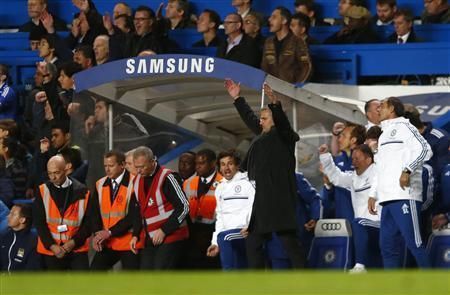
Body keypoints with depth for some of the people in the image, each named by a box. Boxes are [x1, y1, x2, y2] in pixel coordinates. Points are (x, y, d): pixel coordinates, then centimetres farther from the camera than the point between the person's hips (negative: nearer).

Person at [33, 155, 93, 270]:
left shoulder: (82, 192, -2)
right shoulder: (42, 192, 2)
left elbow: (88, 222, -1)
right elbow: (39, 222, 0)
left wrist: (73, 242, -12)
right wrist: (51, 245, -10)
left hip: (77, 249, -1)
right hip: (51, 250, 1)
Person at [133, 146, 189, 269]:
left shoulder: (166, 178, -14)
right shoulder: (138, 181, 11)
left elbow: (183, 207, -15)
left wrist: (164, 231, -15)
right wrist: (136, 235, 12)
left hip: (171, 237, -8)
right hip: (150, 239, 8)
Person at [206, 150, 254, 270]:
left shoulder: (247, 183, 3)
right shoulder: (220, 188, 24)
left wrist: (251, 227, -26)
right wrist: (215, 242, 17)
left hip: (244, 233, -6)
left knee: (224, 237, -36)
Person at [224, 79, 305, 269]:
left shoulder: (285, 137, -3)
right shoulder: (264, 136, 18)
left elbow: (282, 122, -23)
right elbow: (250, 119, 31)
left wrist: (274, 103, -39)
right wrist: (237, 99, 37)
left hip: (279, 199, -9)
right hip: (262, 201, 9)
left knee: (288, 239, -12)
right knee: (253, 242, 9)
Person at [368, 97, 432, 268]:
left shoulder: (402, 126, 1)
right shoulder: (384, 135, 28)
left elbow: (425, 149, -13)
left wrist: (407, 170, -20)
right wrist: (373, 195, 22)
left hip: (404, 196, -9)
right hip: (387, 199, 9)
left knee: (414, 243, -13)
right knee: (387, 245, 4)